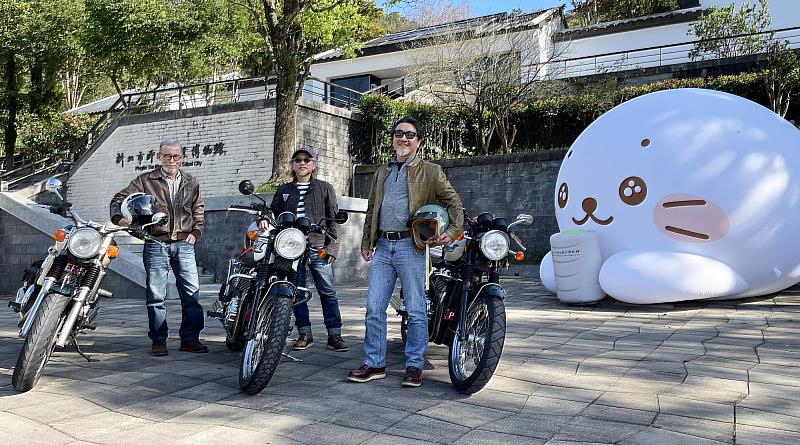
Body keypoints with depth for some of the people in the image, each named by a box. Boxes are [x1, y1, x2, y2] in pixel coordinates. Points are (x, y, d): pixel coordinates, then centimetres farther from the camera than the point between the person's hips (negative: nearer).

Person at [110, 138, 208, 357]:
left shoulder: (191, 182, 15)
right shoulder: (146, 181, 6)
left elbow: (198, 209, 23)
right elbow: (120, 198, 3)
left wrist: (195, 232, 10)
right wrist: (118, 216, -17)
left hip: (184, 243, 2)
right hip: (156, 243, -2)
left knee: (191, 291, -3)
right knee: (156, 294, 0)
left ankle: (190, 338, 4)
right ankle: (158, 340, 10)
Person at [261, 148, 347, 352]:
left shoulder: (325, 188, 9)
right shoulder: (284, 190, 18)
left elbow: (334, 219, 5)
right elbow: (274, 212, 18)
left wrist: (332, 247, -4)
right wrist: (265, 219, -6)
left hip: (318, 249, -3)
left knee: (327, 292, -3)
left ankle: (334, 335, 3)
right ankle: (304, 333, 15)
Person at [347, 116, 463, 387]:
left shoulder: (430, 172, 5)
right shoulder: (381, 173, 21)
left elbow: (454, 203, 3)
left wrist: (452, 231, -13)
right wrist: (366, 243, 15)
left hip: (410, 245, -5)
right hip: (382, 246, 5)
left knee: (416, 311, -1)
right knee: (374, 308, 3)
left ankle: (414, 366, 10)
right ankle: (374, 364, 13)